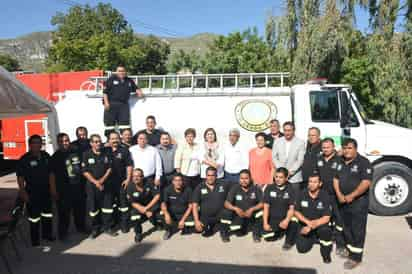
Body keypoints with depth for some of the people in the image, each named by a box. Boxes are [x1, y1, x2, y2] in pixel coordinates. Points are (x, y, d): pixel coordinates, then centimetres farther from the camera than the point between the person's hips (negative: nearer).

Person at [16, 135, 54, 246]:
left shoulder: (46, 156, 2)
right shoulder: (24, 159, -12)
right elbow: (20, 177, -12)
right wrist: (23, 192, -17)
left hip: (46, 190, 5)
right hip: (32, 191, -5)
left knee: (47, 214, 17)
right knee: (34, 215, 5)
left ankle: (47, 234, 34)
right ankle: (35, 239, 20)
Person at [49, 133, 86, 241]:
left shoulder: (76, 152, 6)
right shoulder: (56, 156, -6)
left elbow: (83, 167, 18)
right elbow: (52, 174, -9)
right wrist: (54, 190, -13)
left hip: (79, 187, 5)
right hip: (64, 189, -4)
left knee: (80, 209, 16)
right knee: (64, 212, 0)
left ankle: (81, 227, 34)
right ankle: (63, 233, 14)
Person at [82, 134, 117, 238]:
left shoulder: (106, 154, 4)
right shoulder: (86, 155, -3)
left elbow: (110, 168, 4)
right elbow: (85, 171, -6)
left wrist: (103, 179, -10)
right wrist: (95, 182, -14)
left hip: (106, 184, 2)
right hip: (92, 184, -2)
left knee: (107, 206, 5)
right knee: (93, 208, 5)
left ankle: (107, 227, 18)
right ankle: (95, 229, 19)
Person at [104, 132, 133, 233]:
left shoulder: (124, 150, -2)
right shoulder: (105, 151, 4)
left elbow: (129, 165, -4)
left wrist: (128, 179, -10)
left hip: (122, 181, -3)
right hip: (109, 181, 3)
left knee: (123, 202, 2)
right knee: (111, 202, 16)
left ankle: (124, 223, 12)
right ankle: (114, 220, 33)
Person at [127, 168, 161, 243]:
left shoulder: (149, 184, -19)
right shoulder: (130, 187, -16)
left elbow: (157, 196, -19)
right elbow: (133, 203, -13)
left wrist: (147, 208, -25)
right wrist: (145, 212, -24)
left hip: (151, 204, -1)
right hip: (139, 206, 1)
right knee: (134, 213, -27)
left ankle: (155, 223, 5)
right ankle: (138, 234, 3)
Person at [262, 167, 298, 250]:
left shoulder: (290, 190, -4)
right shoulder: (269, 188, -1)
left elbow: (291, 208, -10)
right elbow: (266, 207, -1)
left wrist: (287, 220, -28)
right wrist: (265, 223, -10)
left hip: (285, 218, -2)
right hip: (272, 219, 2)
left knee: (294, 220, -33)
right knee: (267, 237, -17)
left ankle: (289, 241, -2)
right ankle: (280, 232, 18)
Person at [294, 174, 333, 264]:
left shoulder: (325, 196, -14)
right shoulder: (302, 194, -9)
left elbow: (326, 218, -15)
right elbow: (296, 212, -1)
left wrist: (311, 227, -24)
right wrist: (307, 221, -18)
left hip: (320, 223, -2)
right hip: (304, 223, 2)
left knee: (325, 230, -35)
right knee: (302, 248, -14)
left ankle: (326, 253, -5)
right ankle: (313, 239, 21)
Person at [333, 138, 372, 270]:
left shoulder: (363, 162, -11)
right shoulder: (341, 163, 10)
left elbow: (366, 182, -19)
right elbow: (336, 179, 10)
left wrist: (351, 196, -19)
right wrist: (339, 195, -5)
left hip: (358, 202, -7)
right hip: (343, 201, 7)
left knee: (357, 229, 0)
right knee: (347, 227, 16)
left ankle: (355, 257, 8)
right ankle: (349, 249, 31)